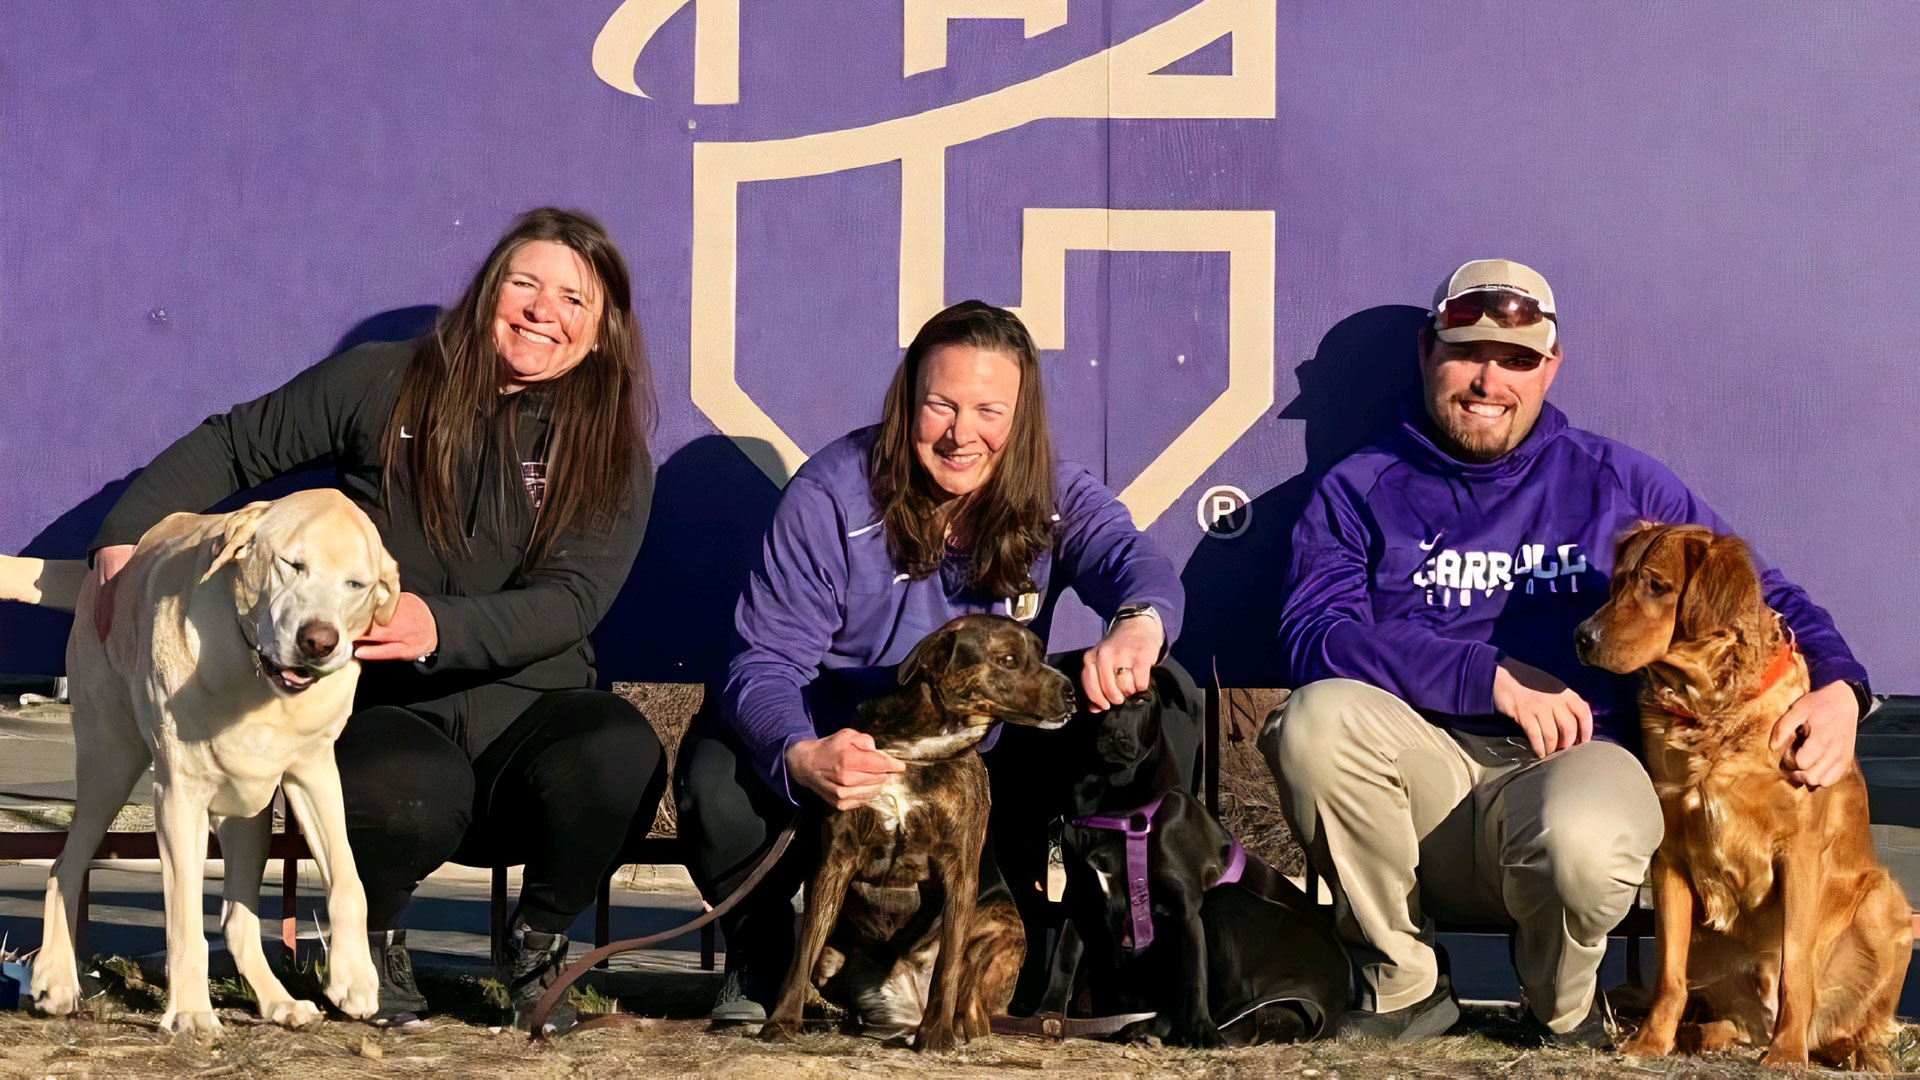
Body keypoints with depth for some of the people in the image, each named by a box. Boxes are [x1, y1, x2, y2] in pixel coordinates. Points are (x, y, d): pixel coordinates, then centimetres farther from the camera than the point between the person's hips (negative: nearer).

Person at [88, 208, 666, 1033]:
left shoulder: (613, 452, 6)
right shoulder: (383, 383, 6)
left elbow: (571, 599, -8)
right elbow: (231, 446, 14)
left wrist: (441, 627, -27)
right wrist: (125, 538, 0)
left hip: (525, 702, 2)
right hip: (380, 707, -1)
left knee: (621, 752, -35)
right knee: (412, 798, -39)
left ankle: (539, 940, -2)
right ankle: (372, 935, 0)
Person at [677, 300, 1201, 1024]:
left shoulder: (1053, 497, -5)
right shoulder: (830, 495, -15)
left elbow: (1131, 558, -26)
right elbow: (767, 661, -21)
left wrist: (1138, 623, -55)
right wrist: (803, 758, -46)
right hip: (847, 750, -2)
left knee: (1165, 699, -18)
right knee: (717, 782, -34)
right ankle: (759, 951, 2)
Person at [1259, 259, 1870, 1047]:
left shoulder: (1617, 483, 16)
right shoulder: (1361, 490, 11)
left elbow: (1760, 594, 17)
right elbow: (1316, 635, -6)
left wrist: (1836, 686, -4)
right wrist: (1492, 679, -15)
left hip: (1574, 760, -1)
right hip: (1425, 769, 1)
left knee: (1585, 843, -39)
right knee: (1318, 717, -33)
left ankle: (1564, 1010, -1)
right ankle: (1403, 984, -11)